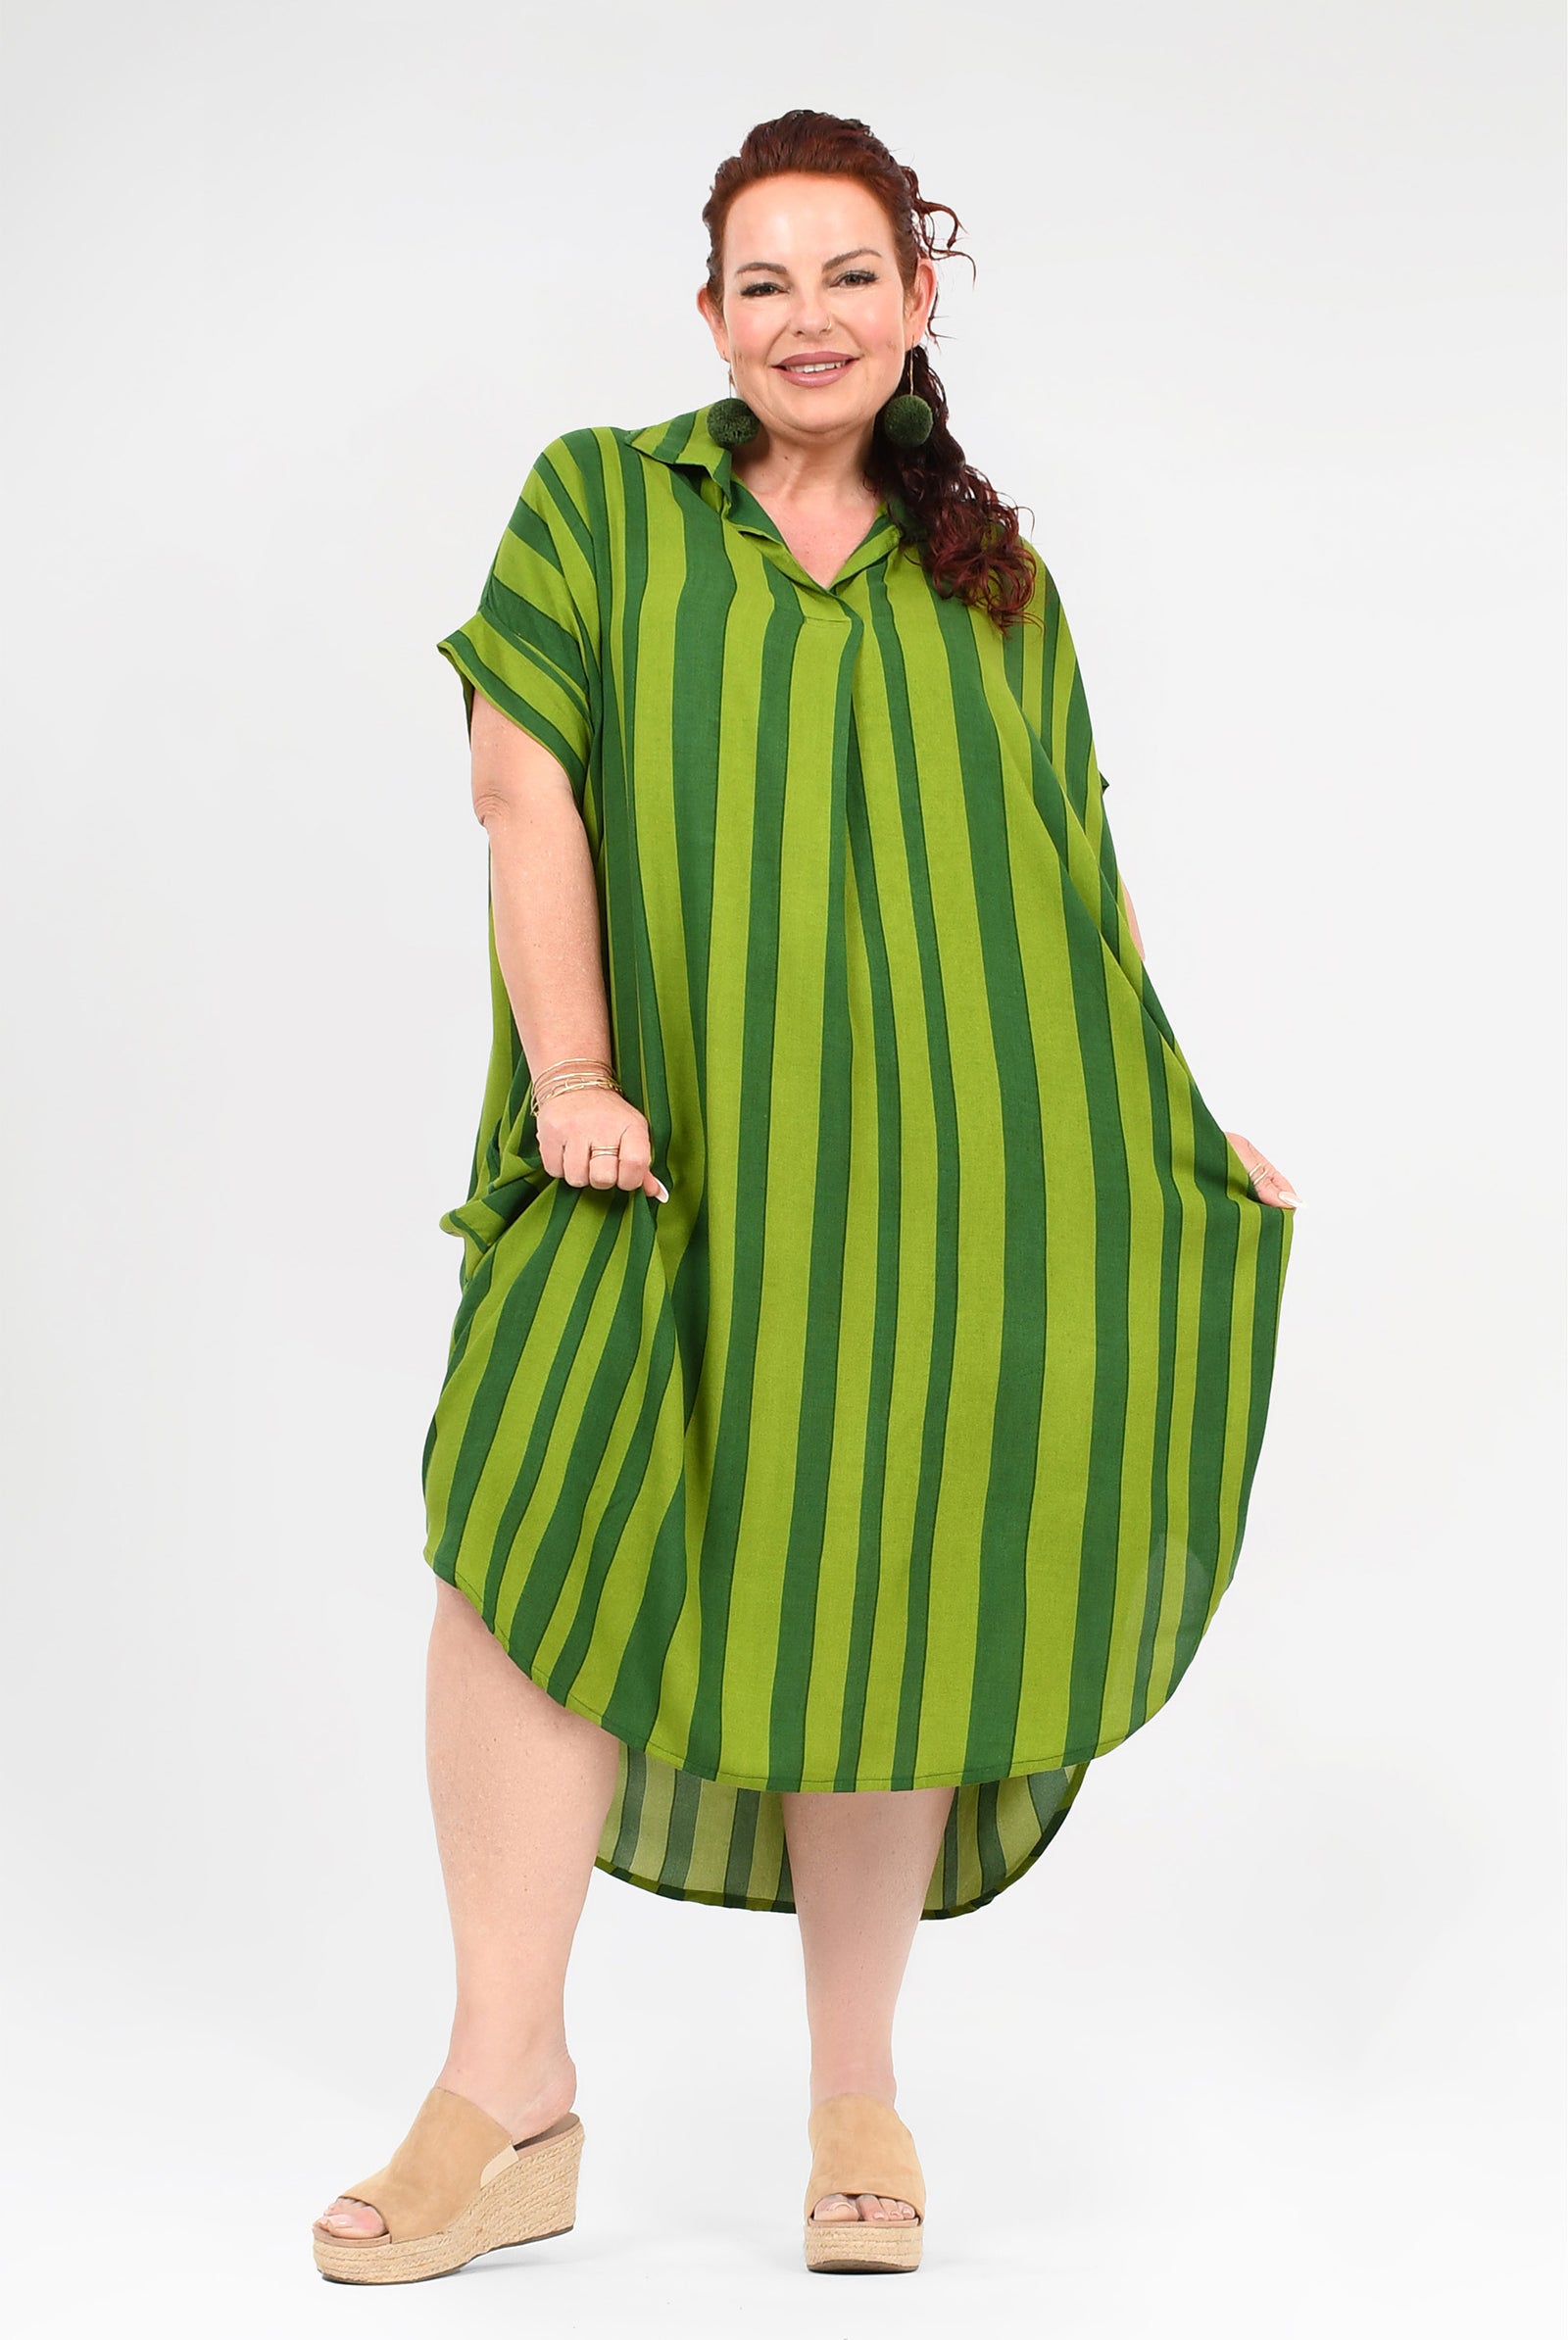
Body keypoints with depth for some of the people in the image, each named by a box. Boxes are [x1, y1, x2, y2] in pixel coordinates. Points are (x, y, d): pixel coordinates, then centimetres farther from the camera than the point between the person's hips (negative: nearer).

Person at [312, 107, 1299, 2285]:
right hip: (676, 1163, -1)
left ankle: (858, 2099, 15)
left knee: (880, 1598, 1)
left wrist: (1183, 1123, 15)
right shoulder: (602, 505, 9)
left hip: (944, 1166, 2)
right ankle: (509, 2097, -10)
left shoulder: (995, 578, 16)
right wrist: (568, 1070, -12)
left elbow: (1081, 866, 19)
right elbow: (526, 786, -1)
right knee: (538, 1523, -17)